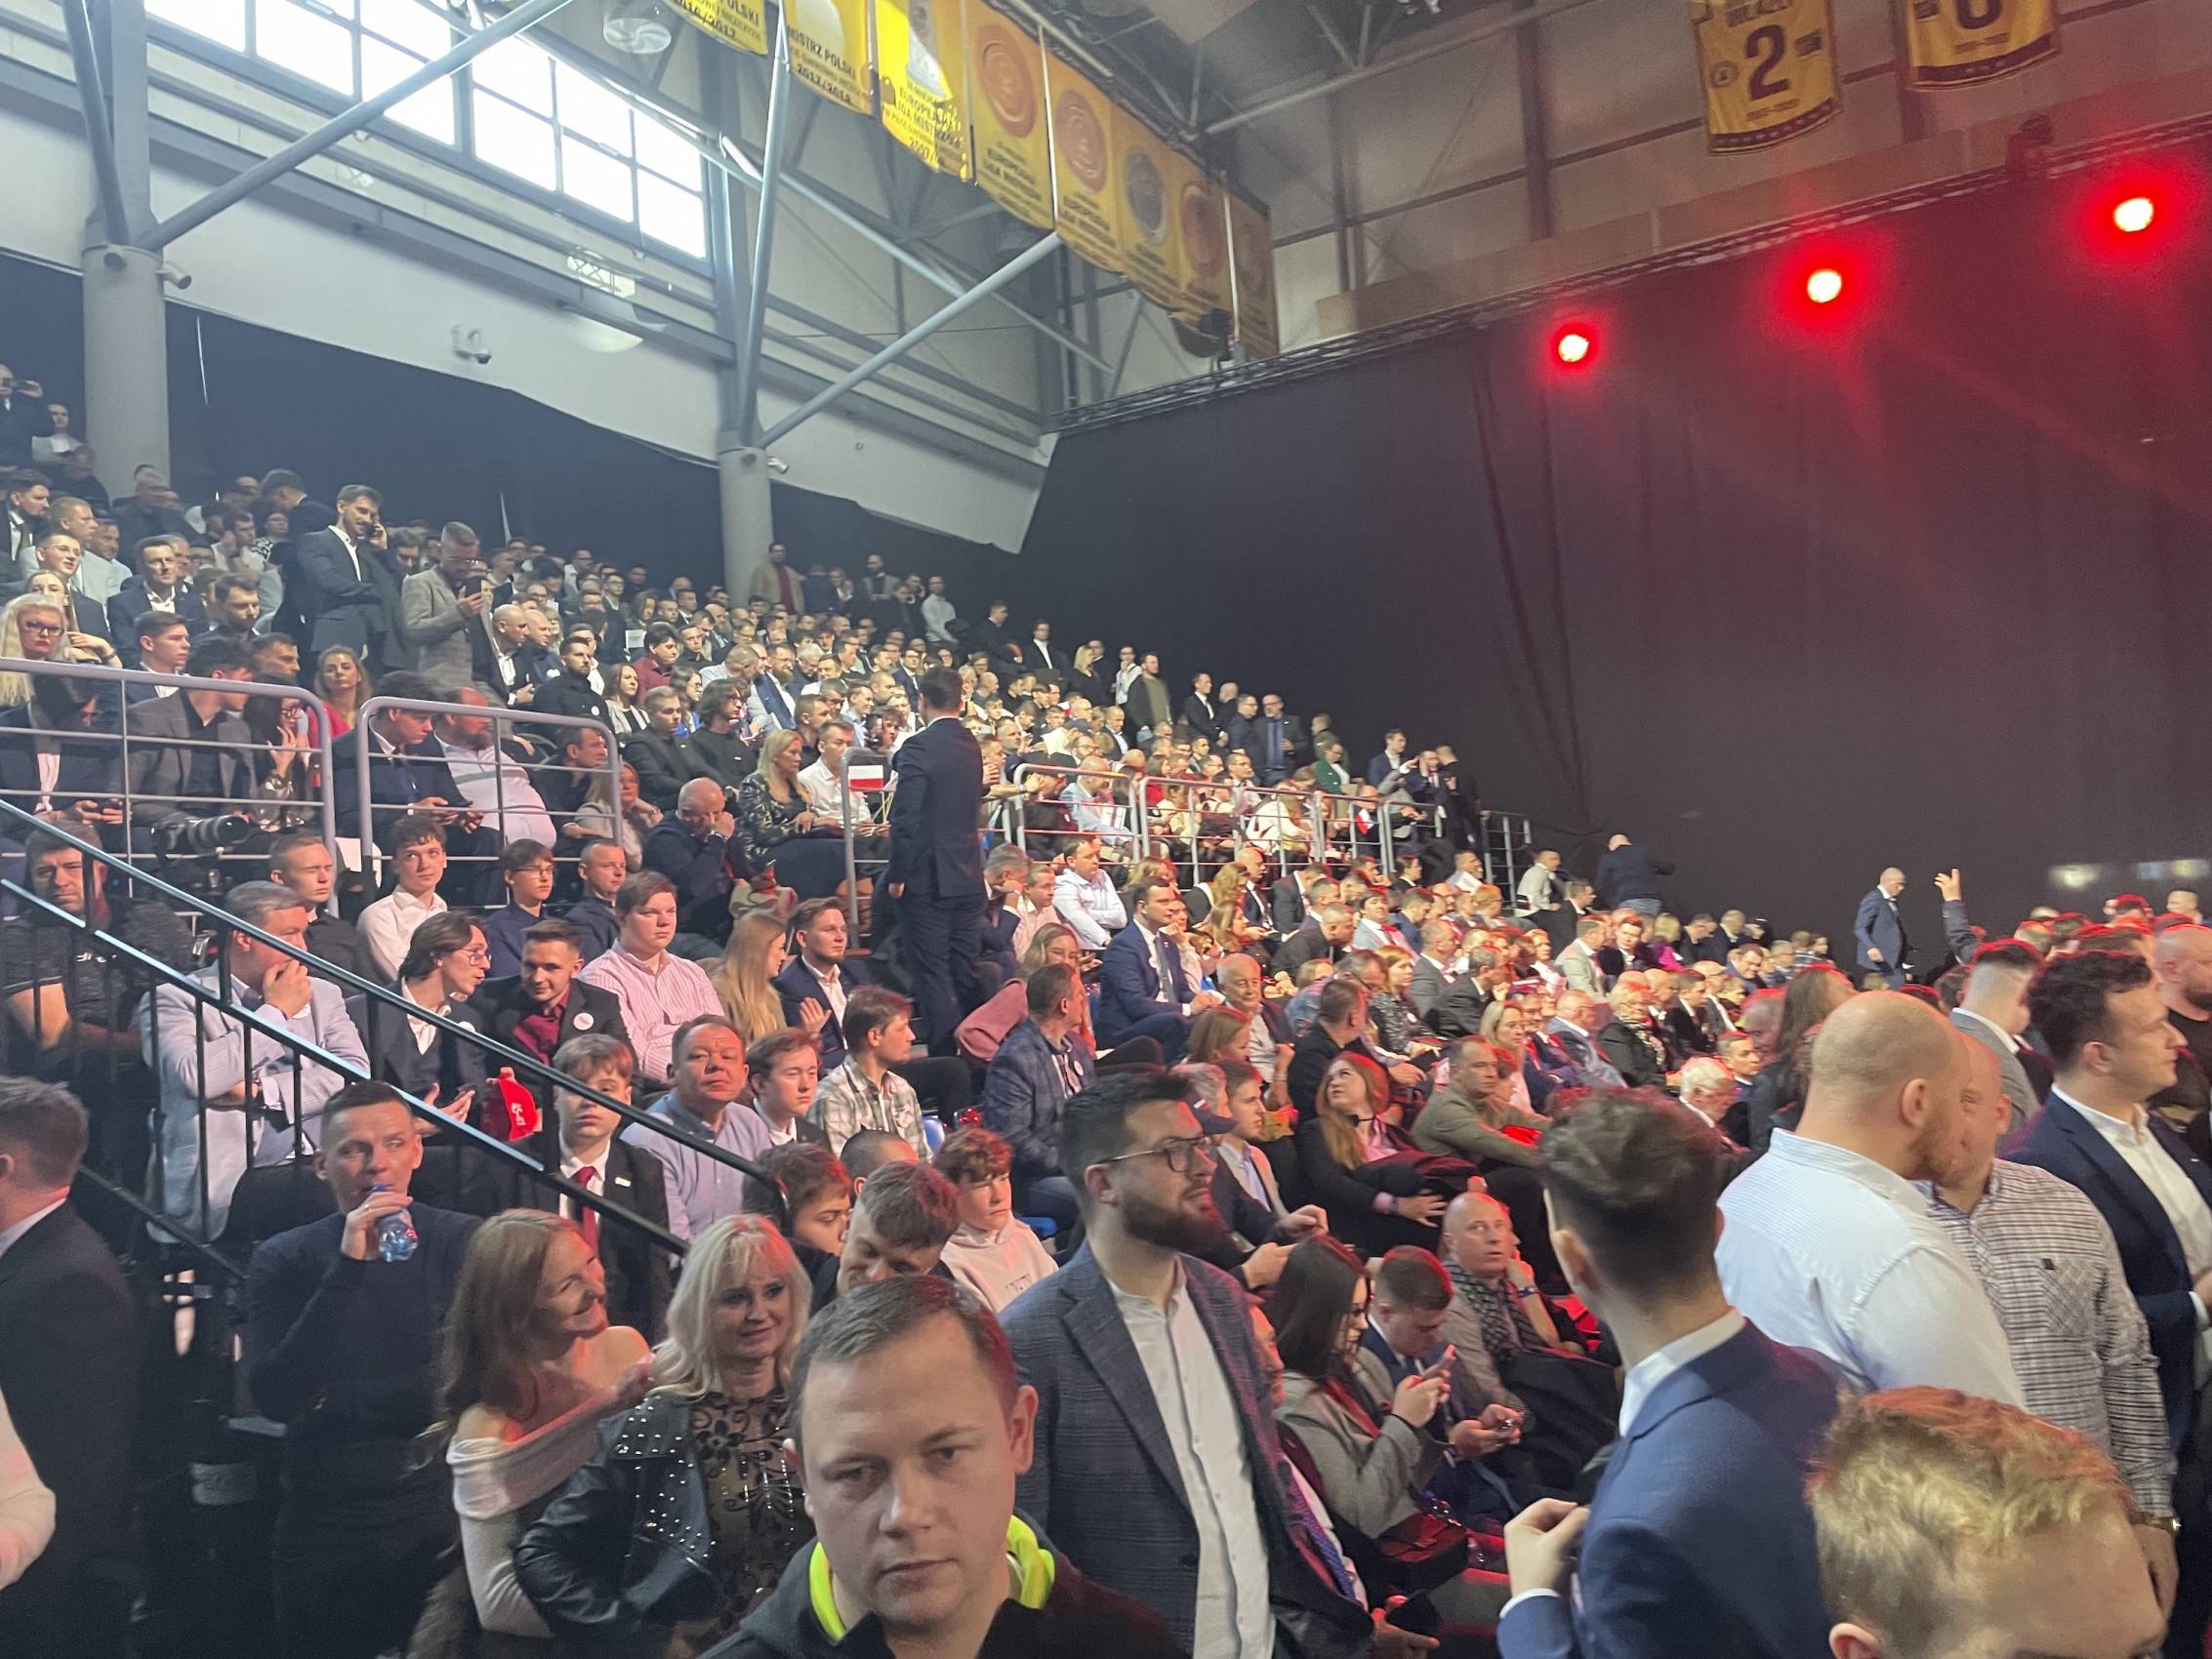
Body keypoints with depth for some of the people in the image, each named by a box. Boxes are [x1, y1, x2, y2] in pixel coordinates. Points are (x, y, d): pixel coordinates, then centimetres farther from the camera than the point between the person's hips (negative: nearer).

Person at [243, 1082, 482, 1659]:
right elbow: (275, 1396, -14)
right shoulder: (283, 1260, -1)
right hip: (324, 1530, 1)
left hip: (446, 1520, -1)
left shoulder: (463, 1242, -4)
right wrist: (347, 1268, -22)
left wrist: (333, 1401, -6)